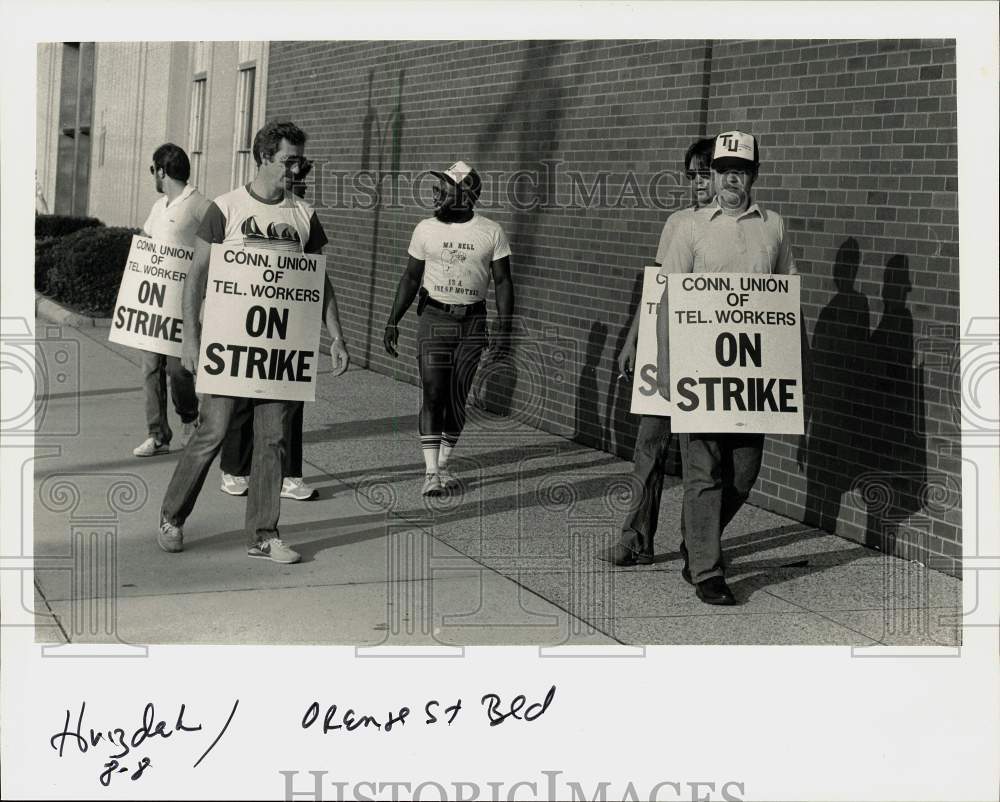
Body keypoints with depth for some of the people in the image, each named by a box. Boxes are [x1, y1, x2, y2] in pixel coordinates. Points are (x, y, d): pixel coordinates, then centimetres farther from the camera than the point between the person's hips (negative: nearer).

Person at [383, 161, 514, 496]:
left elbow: (502, 282, 2)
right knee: (433, 395, -8)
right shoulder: (426, 229, 2)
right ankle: (431, 472, -7)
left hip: (473, 322, 0)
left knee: (458, 399, 4)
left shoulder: (491, 232, -1)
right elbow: (411, 277, 10)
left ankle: (443, 463, 17)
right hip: (434, 318, 0)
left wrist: (504, 329, -5)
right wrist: (393, 322, 6)